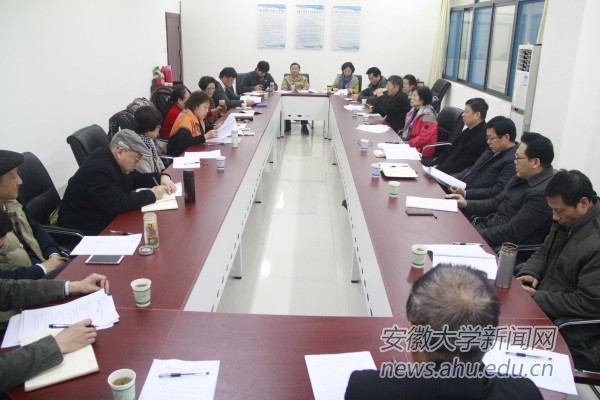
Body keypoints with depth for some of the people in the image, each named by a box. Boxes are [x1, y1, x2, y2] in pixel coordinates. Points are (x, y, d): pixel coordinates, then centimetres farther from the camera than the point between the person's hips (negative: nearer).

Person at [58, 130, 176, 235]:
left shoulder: (113, 160, 1)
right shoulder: (97, 169, -26)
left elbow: (137, 178, 15)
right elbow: (117, 204, -32)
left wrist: (162, 177, -2)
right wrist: (151, 195, -23)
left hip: (106, 219, 9)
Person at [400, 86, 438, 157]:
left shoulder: (427, 115, -17)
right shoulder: (414, 110, 10)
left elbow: (424, 138, -23)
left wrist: (407, 144, -19)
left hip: (422, 150, -8)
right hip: (412, 145, 8)